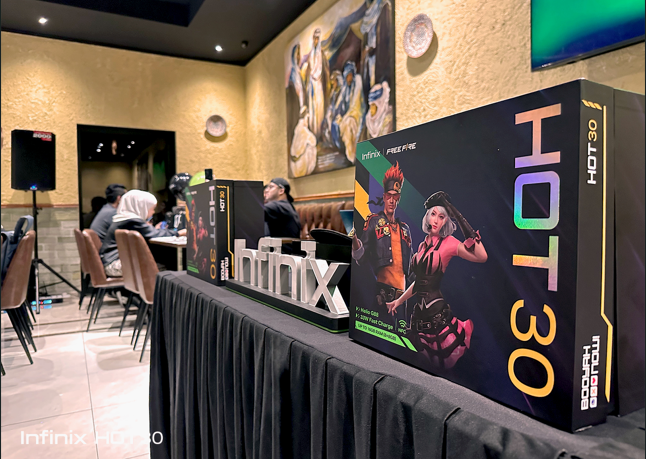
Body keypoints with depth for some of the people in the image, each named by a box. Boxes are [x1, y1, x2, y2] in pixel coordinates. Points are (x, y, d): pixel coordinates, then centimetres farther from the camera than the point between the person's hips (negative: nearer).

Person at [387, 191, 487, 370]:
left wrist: (467, 229, -23)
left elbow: (481, 257, -25)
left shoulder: (448, 243, -6)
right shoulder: (423, 245, 12)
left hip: (437, 313, -6)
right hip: (420, 313, 6)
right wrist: (399, 301, 28)